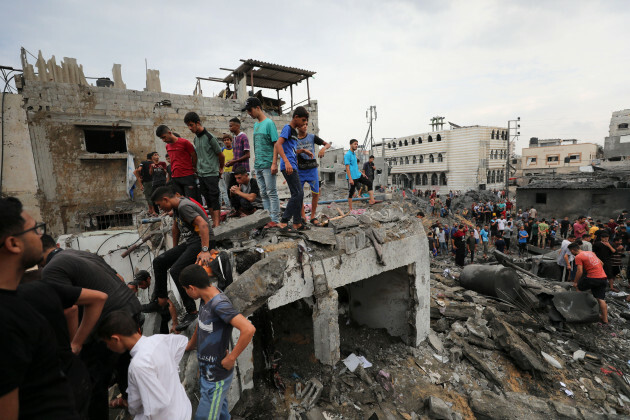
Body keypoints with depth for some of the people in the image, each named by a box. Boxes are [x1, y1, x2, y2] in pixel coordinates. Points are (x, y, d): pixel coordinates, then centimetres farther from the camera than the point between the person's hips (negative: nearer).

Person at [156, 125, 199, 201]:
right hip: (174, 178, 6)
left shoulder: (184, 142, -6)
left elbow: (194, 157, 0)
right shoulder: (167, 146, 15)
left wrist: (193, 169, 9)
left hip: (187, 177, -6)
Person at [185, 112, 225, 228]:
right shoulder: (195, 139, 12)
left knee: (214, 199, -7)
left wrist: (221, 169, 7)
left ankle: (217, 224, -6)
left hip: (211, 174, -7)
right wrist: (198, 168, 17)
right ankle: (214, 222, 17)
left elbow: (221, 155, -4)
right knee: (208, 200, 9)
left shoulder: (210, 137, -10)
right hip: (201, 174, 7)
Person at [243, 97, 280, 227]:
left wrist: (274, 163, -18)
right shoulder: (255, 125, 16)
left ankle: (275, 219, 4)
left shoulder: (269, 123, -7)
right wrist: (255, 160, 16)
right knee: (263, 193, 11)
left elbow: (276, 144, -12)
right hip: (258, 166, 8)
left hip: (268, 165, -8)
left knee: (271, 192, -3)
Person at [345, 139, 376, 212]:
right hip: (352, 177, -9)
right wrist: (350, 179, -23)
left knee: (369, 183, 7)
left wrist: (362, 173, 18)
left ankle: (372, 201, 5)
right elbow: (347, 168, -18)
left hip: (358, 175, 9)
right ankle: (350, 209, 7)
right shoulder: (347, 155, -13)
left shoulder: (354, 154, 16)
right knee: (351, 192, -2)